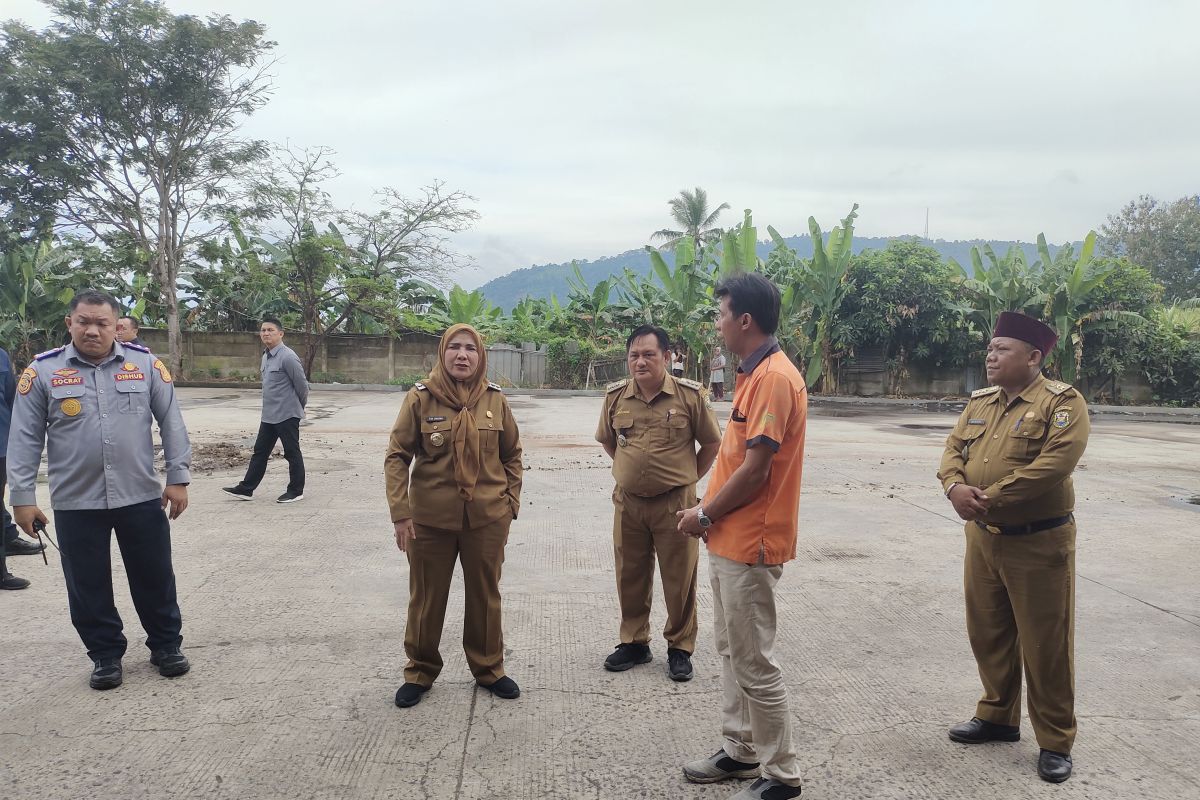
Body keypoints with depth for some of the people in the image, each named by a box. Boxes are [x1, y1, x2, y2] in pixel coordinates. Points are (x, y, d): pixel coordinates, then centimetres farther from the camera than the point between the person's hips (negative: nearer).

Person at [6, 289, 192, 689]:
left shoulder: (145, 364, -1)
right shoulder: (42, 372, -2)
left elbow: (172, 424, 2)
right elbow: (24, 440, 1)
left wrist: (178, 478, -1)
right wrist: (22, 497, -2)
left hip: (141, 497, 0)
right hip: (75, 504, 0)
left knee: (155, 579, 10)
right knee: (88, 586, 10)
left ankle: (166, 646, 27)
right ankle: (105, 655, 27)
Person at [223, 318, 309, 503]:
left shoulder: (287, 357, -17)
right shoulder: (266, 357, 12)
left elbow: (302, 385, -13)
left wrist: (299, 406, 2)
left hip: (287, 415, -9)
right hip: (269, 416, 9)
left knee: (292, 453, 2)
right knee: (260, 452, 13)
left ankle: (296, 491, 13)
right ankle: (245, 489, 19)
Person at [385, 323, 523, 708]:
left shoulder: (495, 399, -1)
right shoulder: (421, 397, -8)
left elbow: (512, 455, 8)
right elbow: (397, 456, -6)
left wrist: (511, 502, 2)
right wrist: (400, 512, -10)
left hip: (487, 517, 2)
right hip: (430, 518, -1)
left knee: (485, 595, 15)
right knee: (427, 597, 12)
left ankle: (489, 669, 34)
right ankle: (420, 671, 32)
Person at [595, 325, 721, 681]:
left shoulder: (690, 394, -8)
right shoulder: (615, 396, 1)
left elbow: (711, 442, 3)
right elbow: (607, 440, 18)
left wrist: (687, 478, 5)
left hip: (675, 503, -3)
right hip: (628, 503, 3)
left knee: (680, 579, 6)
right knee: (630, 577, 13)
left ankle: (680, 648, 22)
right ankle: (634, 642, 30)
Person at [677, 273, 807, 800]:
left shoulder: (775, 377, -19)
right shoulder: (753, 374, 12)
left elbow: (755, 470, -22)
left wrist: (704, 516, -11)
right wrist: (708, 512, 8)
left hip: (749, 544, -10)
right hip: (728, 539, 10)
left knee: (754, 663, 1)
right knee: (731, 652, 19)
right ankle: (740, 750, 32)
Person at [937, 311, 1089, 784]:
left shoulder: (1062, 403, -12)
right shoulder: (980, 402, 10)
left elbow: (1054, 465, -24)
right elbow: (953, 450, 7)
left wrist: (990, 497, -23)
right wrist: (955, 487, -15)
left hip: (1038, 542, -7)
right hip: (982, 538, 7)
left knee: (1045, 645, 4)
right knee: (988, 634, 16)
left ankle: (1055, 742, 19)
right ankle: (998, 717, 35)